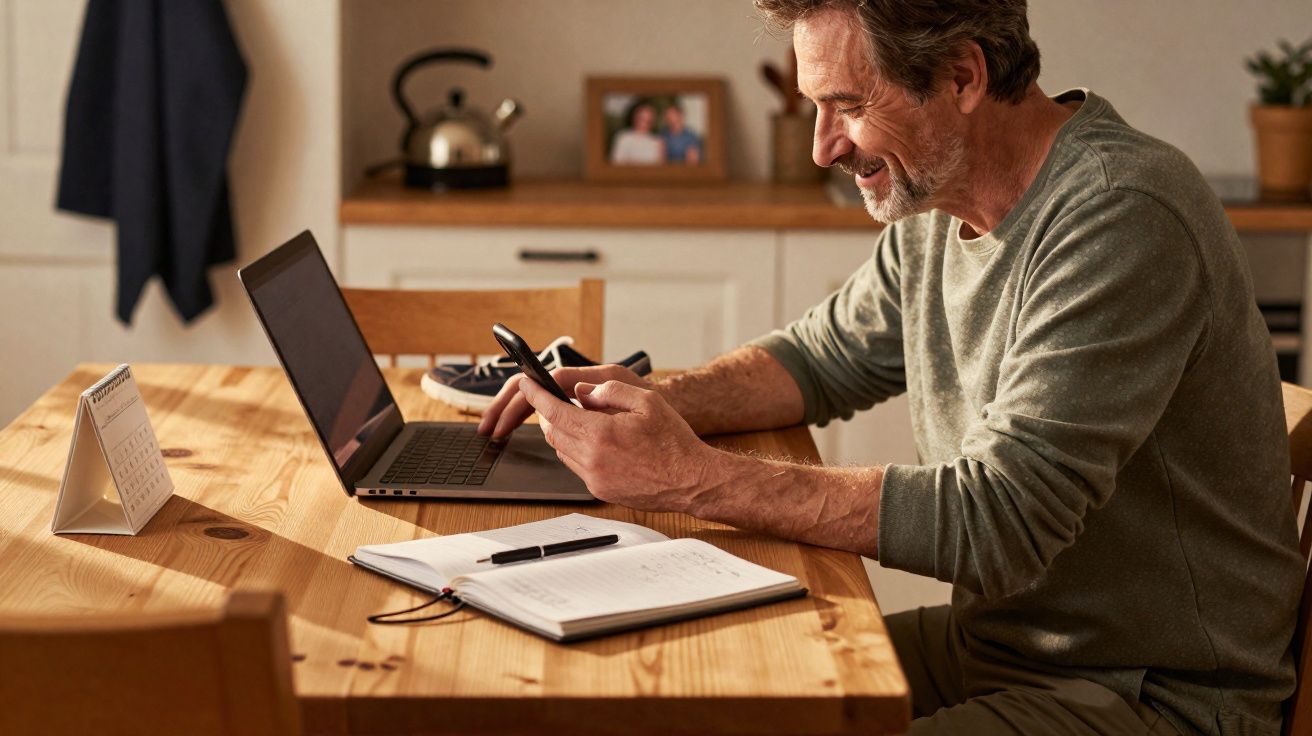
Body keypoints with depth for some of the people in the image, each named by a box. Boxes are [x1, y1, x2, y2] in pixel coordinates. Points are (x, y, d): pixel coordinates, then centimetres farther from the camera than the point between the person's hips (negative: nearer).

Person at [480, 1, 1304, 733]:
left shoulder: (1122, 216, -24)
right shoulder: (937, 201, 3)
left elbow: (997, 522, -29)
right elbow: (824, 357, 19)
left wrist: (693, 478, -29)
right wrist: (653, 400, -2)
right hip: (989, 643, 8)